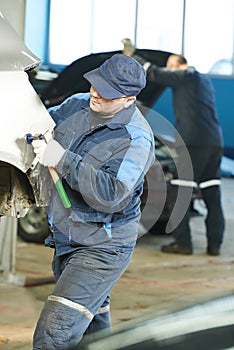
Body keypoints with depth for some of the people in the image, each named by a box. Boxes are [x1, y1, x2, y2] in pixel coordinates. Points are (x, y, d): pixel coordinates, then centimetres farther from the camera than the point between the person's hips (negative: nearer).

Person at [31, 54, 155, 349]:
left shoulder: (136, 138, -21)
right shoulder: (78, 106, 1)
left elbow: (111, 196, -30)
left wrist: (64, 160, -31)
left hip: (101, 250, -8)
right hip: (64, 241, 8)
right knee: (93, 323, 25)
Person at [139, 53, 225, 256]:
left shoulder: (186, 75, 0)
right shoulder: (204, 80, 26)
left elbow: (155, 74, -2)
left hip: (194, 141, -8)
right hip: (216, 142, 8)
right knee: (212, 195, 8)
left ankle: (182, 242, -5)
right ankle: (215, 243, 8)